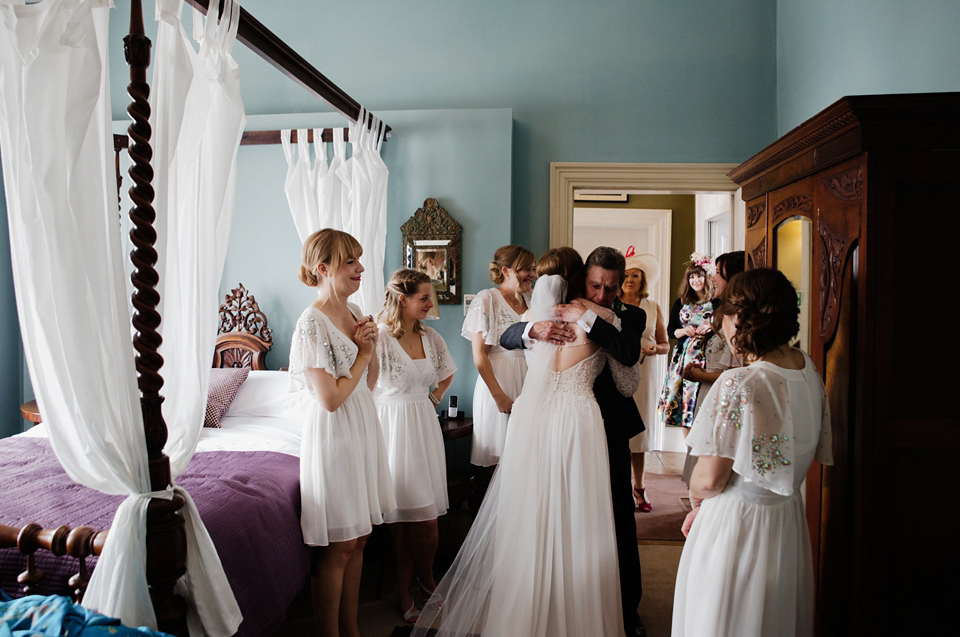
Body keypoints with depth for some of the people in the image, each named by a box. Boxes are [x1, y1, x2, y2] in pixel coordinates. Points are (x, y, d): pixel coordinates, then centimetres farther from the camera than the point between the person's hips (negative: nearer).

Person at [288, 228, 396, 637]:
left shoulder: (354, 311, 8)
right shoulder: (312, 323, -17)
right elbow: (330, 398, -20)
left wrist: (372, 348, -4)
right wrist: (362, 353, -10)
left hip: (363, 427, 8)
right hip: (334, 434, -8)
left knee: (358, 539, 15)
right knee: (338, 547, 3)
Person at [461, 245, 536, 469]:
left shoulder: (531, 300, 11)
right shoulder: (487, 299, -6)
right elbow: (479, 354, -10)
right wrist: (499, 395, -13)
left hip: (529, 382, 5)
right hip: (499, 382, -5)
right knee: (498, 459, 0)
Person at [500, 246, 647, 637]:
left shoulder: (630, 316, -2)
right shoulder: (561, 312, 4)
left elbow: (629, 354, -24)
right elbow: (506, 338, 1)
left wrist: (587, 316, -25)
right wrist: (535, 329, -20)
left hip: (610, 430, -1)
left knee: (619, 520, 7)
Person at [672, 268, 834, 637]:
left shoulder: (739, 384, -26)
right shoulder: (808, 370, -2)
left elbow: (709, 479, -23)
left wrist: (696, 499, 2)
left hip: (736, 524, -7)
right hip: (788, 521, 7)